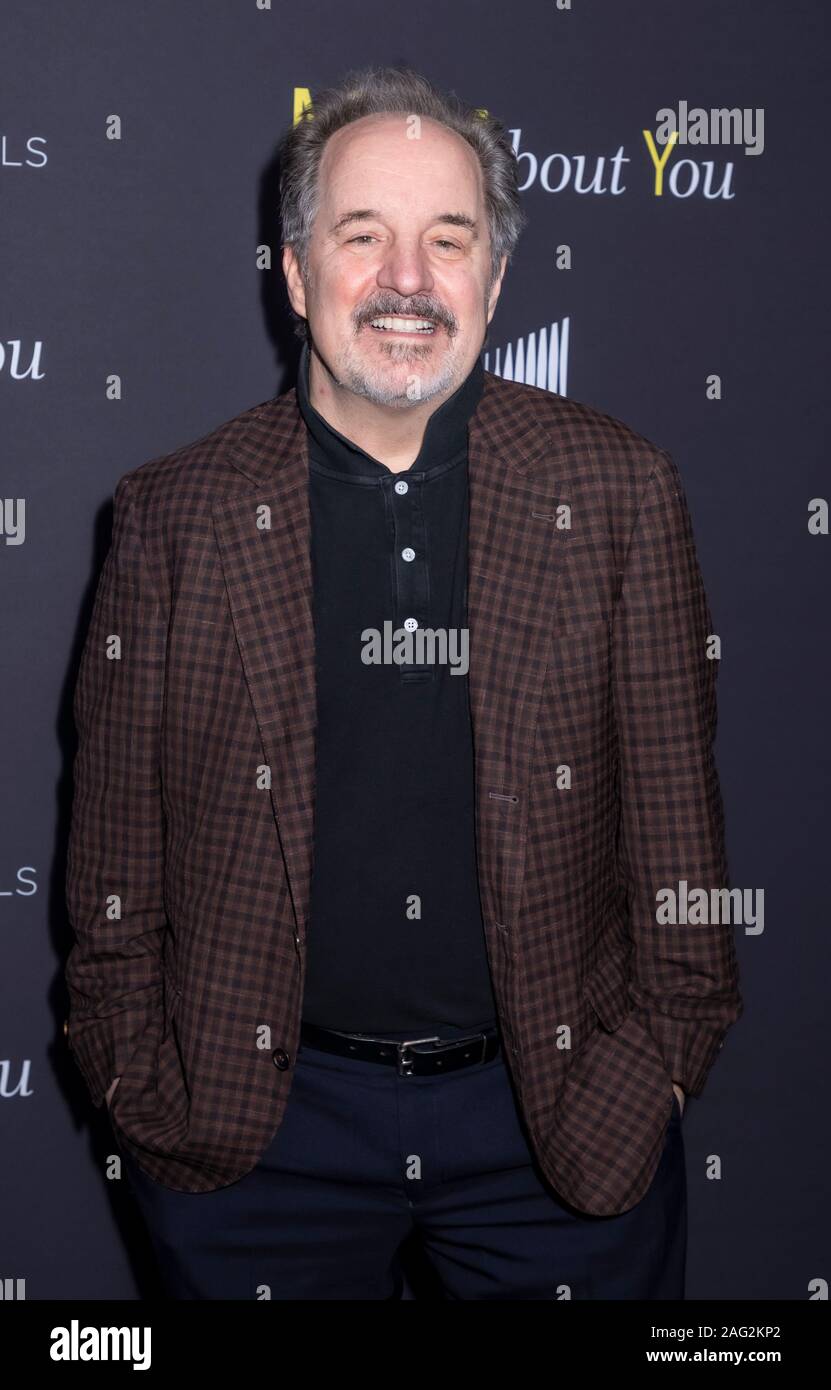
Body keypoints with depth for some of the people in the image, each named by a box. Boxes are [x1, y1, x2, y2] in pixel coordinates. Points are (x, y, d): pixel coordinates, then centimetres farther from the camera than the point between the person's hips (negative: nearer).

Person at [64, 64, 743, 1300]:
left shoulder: (618, 490, -3)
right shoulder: (174, 513, -4)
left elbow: (675, 802, 0)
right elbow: (118, 840, 1)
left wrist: (661, 1054, -1)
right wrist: (141, 1078, -1)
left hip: (567, 1111, 1)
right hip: (259, 1125, 0)